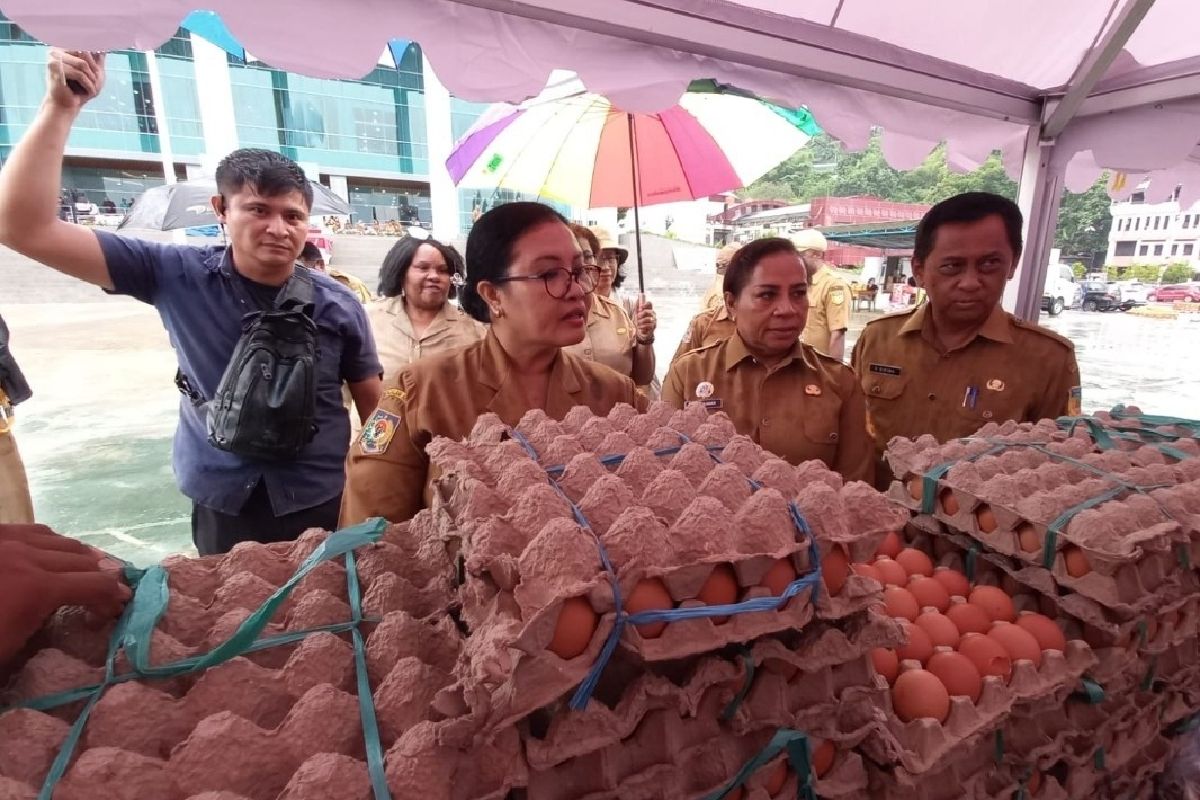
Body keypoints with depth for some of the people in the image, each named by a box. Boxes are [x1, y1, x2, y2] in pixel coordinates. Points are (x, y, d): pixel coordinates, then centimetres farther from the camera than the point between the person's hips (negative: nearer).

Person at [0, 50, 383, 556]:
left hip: (322, 507, -1)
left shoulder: (337, 305, -9)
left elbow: (374, 405, -2)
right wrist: (62, 105, -15)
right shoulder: (177, 276, -6)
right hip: (221, 507, 1)